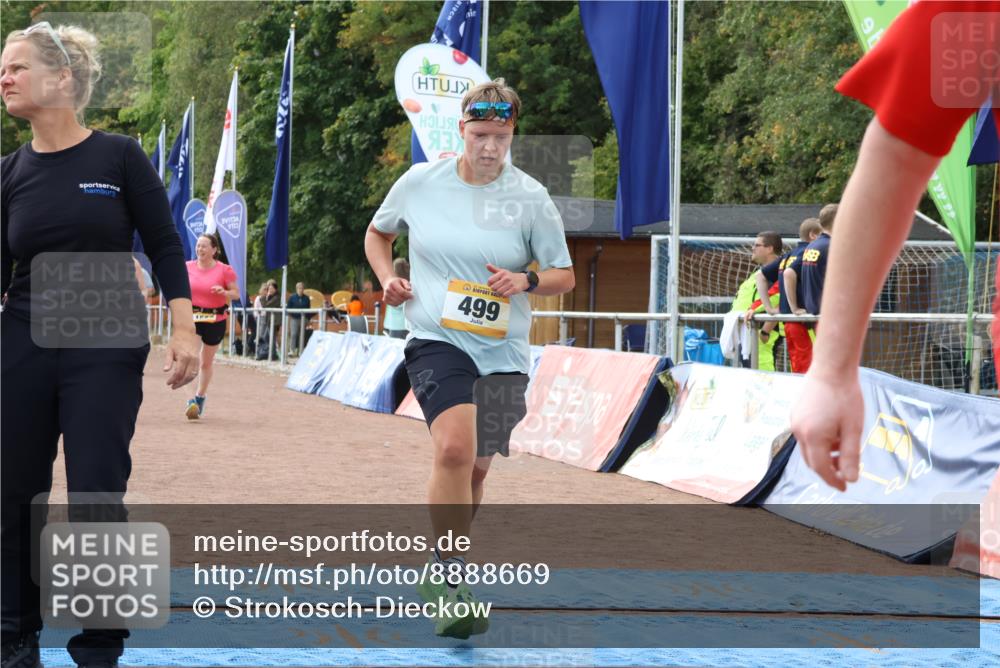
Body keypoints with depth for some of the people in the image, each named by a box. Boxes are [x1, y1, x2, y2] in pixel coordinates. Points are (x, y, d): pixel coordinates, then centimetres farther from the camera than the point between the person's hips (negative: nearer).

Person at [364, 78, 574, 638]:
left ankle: (443, 572, 35)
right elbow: (378, 234, 19)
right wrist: (388, 279, 0)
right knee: (455, 447, -26)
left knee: (475, 467, 11)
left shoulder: (531, 198, -2)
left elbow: (565, 275, 5)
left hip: (503, 353, 2)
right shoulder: (419, 182, 0)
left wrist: (526, 281, -15)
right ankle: (452, 578, -18)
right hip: (437, 341, -2)